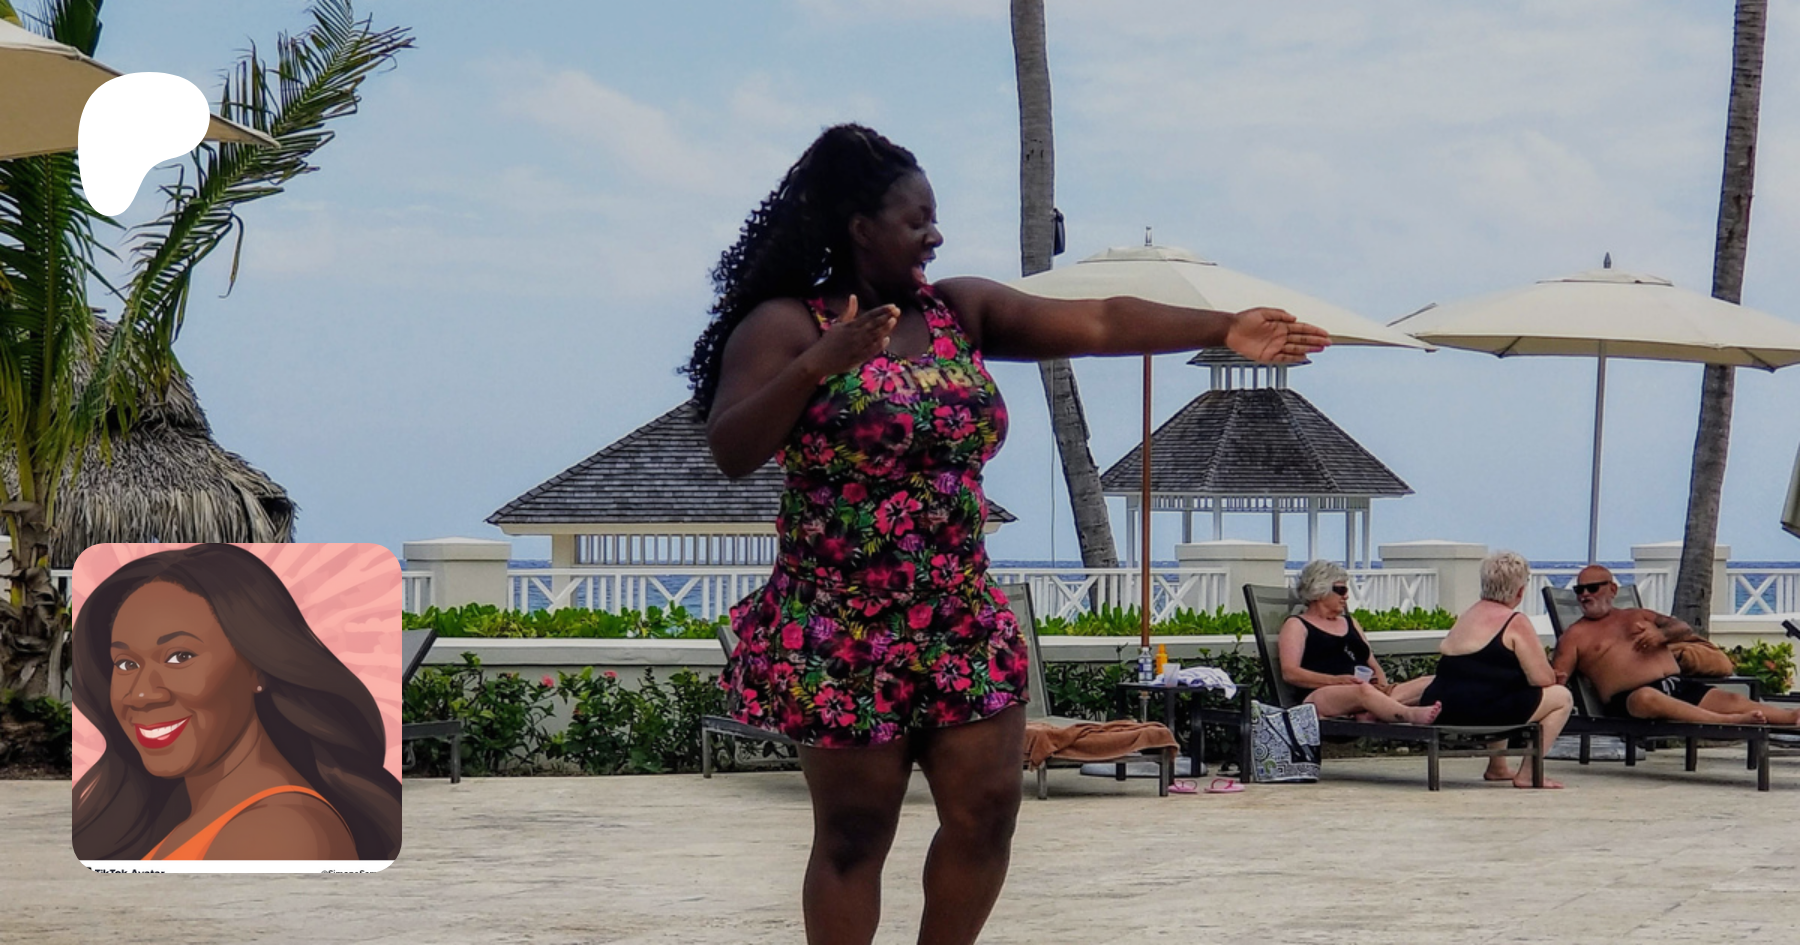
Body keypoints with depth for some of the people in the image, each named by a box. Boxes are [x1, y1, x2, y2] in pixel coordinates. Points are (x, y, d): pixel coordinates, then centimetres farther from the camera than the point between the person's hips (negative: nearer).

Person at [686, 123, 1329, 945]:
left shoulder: (960, 312, 7)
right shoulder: (786, 325, -7)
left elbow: (1098, 323, -1)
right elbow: (730, 451, -18)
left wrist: (1221, 329, -10)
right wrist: (817, 366, -30)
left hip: (962, 624, 6)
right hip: (844, 635, -5)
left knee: (985, 812, 4)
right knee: (854, 834, 1)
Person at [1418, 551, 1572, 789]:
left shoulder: (1467, 616, 19)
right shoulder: (1515, 622, -5)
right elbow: (1543, 679, -8)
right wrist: (1550, 670, 17)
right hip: (1481, 711, -9)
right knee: (1562, 697, 8)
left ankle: (1497, 767, 36)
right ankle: (1527, 774, 3)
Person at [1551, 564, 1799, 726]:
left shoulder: (1637, 616, 27)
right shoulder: (1575, 635, 14)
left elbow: (1684, 629, 19)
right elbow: (1554, 680, 4)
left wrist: (1662, 634, -4)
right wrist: (1556, 681, -22)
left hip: (1679, 685, 6)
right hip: (1630, 697, -6)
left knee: (1730, 699, -18)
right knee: (1648, 698, -42)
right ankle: (1726, 722, -55)